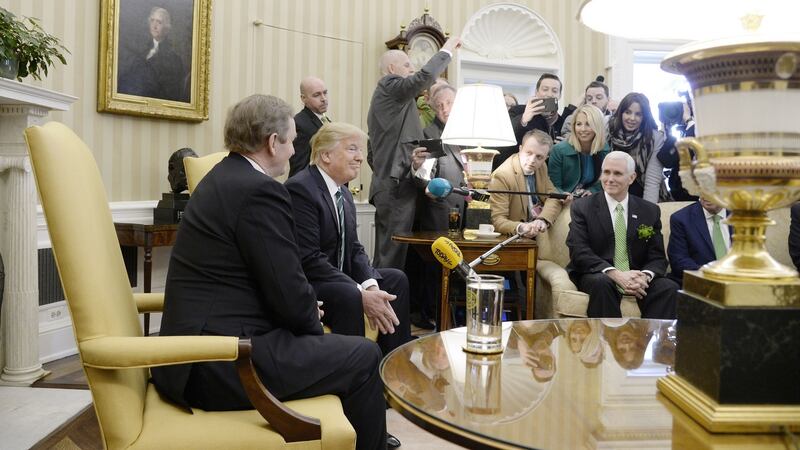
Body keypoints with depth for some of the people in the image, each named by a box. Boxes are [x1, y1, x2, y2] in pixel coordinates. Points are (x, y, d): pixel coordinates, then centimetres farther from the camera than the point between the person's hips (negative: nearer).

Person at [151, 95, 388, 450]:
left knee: (323, 341, 25)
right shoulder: (261, 190, -18)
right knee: (363, 357, -1)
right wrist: (312, 322, 3)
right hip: (220, 365, -10)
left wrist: (307, 316, 12)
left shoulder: (223, 177, 12)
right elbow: (289, 296, -18)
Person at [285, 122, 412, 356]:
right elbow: (309, 259, -26)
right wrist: (362, 294, -27)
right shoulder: (299, 189, -19)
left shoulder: (344, 194, 11)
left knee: (396, 279, 5)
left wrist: (371, 285, -12)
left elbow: (354, 249, 8)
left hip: (337, 277, 10)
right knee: (348, 296, -33)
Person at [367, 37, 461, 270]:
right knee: (393, 254, -9)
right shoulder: (391, 86, -3)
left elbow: (372, 154, 27)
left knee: (387, 254, 9)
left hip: (386, 186, 10)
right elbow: (425, 76, -20)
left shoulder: (383, 97, 27)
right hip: (398, 186, -10)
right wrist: (447, 49, -5)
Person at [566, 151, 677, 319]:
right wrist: (615, 274, -24)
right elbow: (579, 252, -9)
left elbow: (658, 257, 6)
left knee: (669, 288, -26)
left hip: (637, 278, 2)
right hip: (598, 276, -2)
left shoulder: (650, 211, 10)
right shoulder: (582, 207, 2)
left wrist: (645, 276, -19)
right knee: (602, 283, -34)